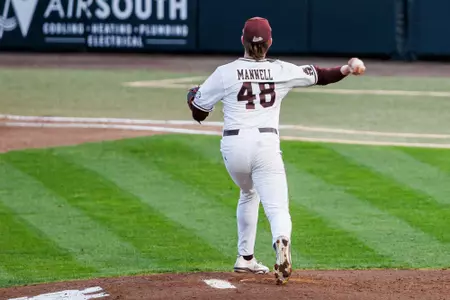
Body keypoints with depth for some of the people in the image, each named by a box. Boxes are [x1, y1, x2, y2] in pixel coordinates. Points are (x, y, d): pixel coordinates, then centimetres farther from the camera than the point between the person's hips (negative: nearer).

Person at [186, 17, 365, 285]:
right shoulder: (282, 71, 5)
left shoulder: (225, 73, 2)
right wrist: (347, 69, 23)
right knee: (277, 208, -8)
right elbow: (318, 75, 12)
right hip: (266, 144, -1)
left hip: (233, 145, 2)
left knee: (249, 193, 31)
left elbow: (199, 113, 9)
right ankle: (281, 241, -43)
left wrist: (193, 96, 29)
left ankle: (245, 258, 32)